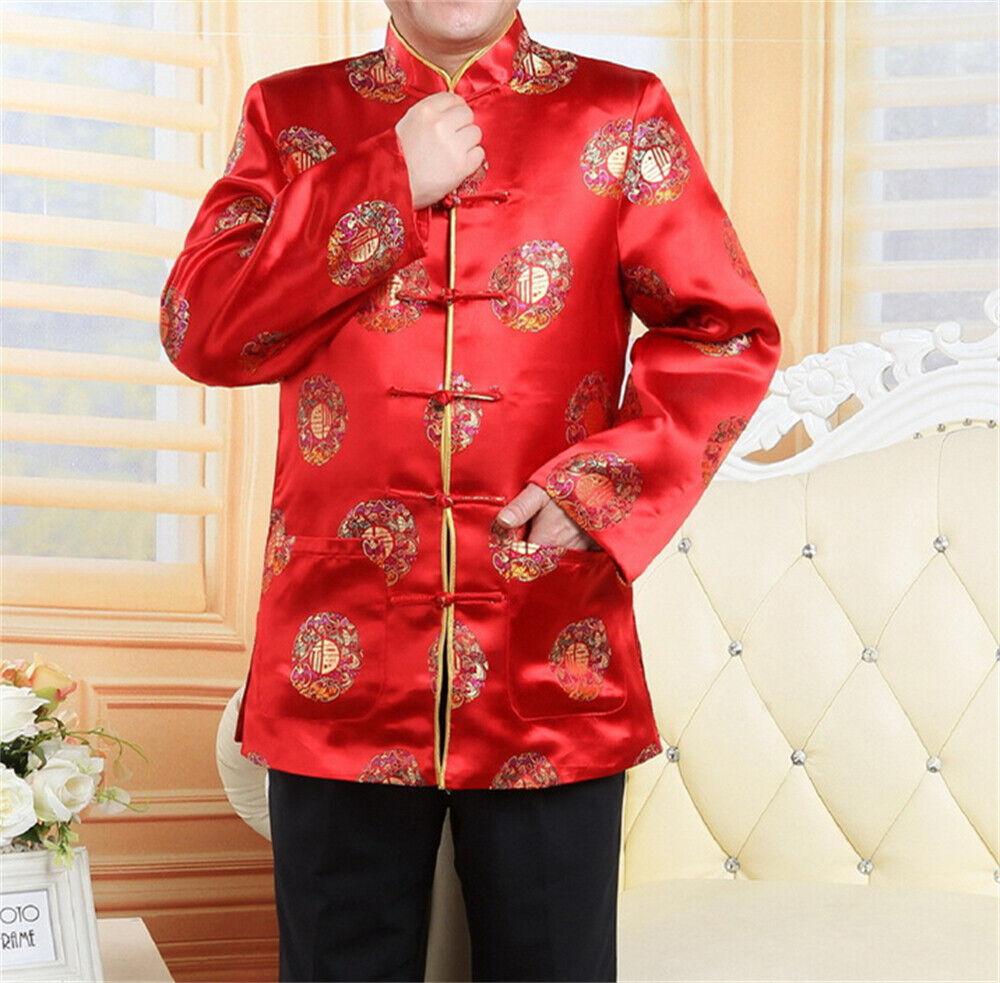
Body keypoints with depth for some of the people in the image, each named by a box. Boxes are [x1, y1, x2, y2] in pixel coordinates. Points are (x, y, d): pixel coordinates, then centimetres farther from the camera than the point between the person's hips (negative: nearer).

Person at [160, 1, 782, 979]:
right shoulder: (292, 115, 8)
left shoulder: (620, 113, 6)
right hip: (345, 663, 1)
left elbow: (728, 335, 2)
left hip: (552, 663, 0)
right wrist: (389, 186, -8)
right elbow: (199, 330, -3)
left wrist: (600, 487, -11)